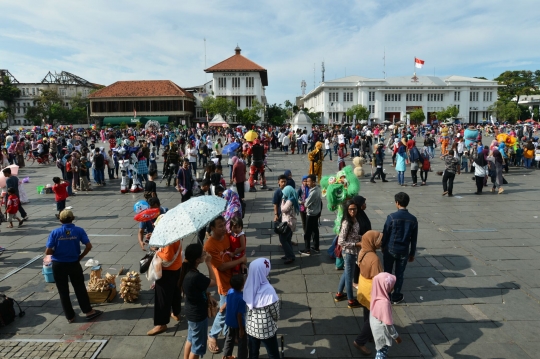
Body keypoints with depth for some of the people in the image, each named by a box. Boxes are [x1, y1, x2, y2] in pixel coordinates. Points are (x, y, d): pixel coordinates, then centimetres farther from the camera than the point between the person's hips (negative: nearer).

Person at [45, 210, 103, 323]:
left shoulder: (55, 232, -9)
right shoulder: (79, 230, -7)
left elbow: (48, 252, -11)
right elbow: (89, 246, -12)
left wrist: (57, 253, 9)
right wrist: (81, 256, 3)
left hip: (58, 265, 0)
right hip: (74, 263, 0)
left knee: (63, 291, 12)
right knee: (80, 288, 15)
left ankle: (70, 316, 20)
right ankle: (88, 311, 19)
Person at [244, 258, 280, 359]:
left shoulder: (248, 286, -12)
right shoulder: (268, 289, -29)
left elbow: (248, 306, 2)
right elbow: (275, 312, -16)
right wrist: (276, 318, 5)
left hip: (250, 327, 5)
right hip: (266, 329, -5)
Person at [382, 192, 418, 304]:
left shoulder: (392, 217, -16)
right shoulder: (413, 219, -5)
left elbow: (385, 233, -8)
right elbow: (414, 239, 2)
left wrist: (383, 246, 8)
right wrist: (412, 254, 12)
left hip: (390, 249, -2)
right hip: (404, 251, 2)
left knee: (387, 272, 14)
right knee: (399, 274, 14)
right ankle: (396, 296, 25)